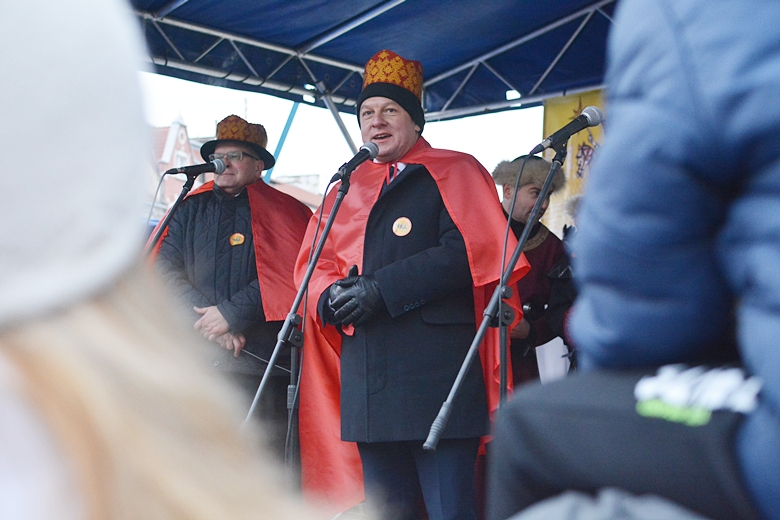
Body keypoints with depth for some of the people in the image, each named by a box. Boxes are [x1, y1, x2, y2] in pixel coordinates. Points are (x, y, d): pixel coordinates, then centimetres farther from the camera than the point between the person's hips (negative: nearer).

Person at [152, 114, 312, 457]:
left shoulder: (281, 211, 10)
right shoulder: (189, 210, 19)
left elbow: (287, 274, -4)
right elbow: (165, 269, 7)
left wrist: (230, 313, -11)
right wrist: (210, 324, -6)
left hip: (263, 361, -2)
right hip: (195, 362, 3)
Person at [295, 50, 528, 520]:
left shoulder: (453, 173, 4)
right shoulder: (349, 188, 20)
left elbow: (467, 251, -11)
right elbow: (315, 264, 16)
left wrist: (380, 289, -16)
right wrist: (333, 294, -7)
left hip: (436, 374, -5)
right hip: (366, 381, 6)